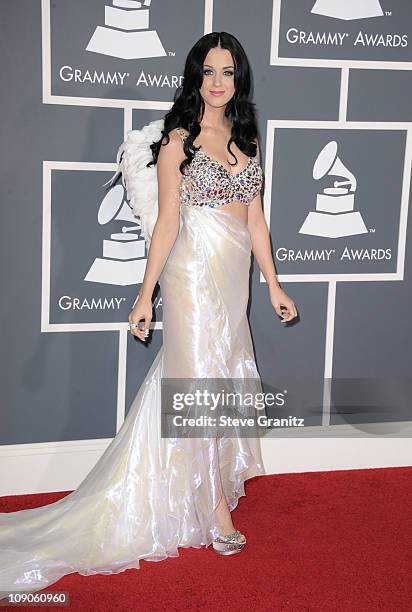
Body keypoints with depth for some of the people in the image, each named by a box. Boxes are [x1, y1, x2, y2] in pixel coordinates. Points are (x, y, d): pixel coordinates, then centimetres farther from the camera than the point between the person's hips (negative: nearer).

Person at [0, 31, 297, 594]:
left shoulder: (246, 140, 11)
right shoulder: (178, 140, -6)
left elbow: (255, 218, 12)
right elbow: (166, 221, -8)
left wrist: (273, 284, 11)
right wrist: (146, 295, -11)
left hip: (234, 278, 6)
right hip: (195, 274, -6)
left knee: (223, 379, 10)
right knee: (203, 383, 1)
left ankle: (203, 484, 26)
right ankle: (215, 510, 13)